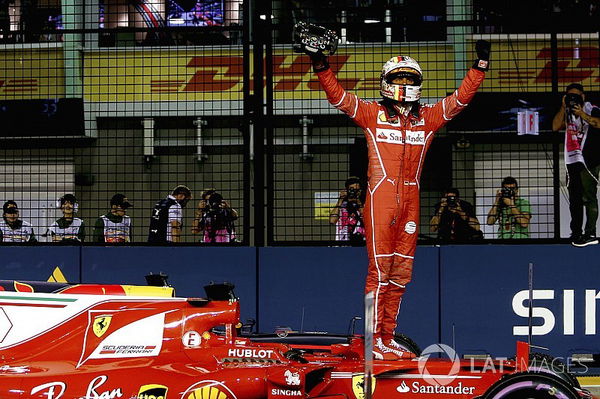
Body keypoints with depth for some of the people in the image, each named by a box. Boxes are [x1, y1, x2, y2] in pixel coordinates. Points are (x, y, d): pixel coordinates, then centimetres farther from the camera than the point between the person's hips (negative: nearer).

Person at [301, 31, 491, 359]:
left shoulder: (427, 118, 14)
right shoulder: (372, 114, 5)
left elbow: (461, 98, 15)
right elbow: (337, 96, -2)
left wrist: (480, 65, 8)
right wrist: (321, 66, -14)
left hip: (410, 200, 5)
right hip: (381, 196, -5)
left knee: (401, 271, 7)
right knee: (380, 268, -7)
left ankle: (388, 338, 14)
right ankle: (374, 341, -5)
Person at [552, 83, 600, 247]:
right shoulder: (567, 113, 18)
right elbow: (555, 127, 3)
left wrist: (582, 114, -18)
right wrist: (563, 107, -2)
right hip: (572, 161, 6)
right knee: (574, 199, 8)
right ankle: (576, 233, 12)